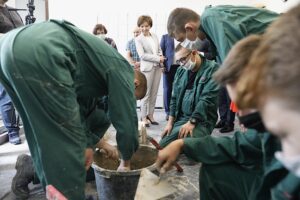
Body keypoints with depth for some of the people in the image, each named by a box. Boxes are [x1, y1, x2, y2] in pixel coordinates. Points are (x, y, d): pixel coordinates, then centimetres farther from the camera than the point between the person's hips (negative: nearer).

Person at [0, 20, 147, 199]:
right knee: (65, 138, 0)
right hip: (38, 53, -11)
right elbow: (127, 120, 6)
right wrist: (126, 162, 21)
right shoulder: (121, 69, 6)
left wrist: (88, 143, 33)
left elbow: (83, 107, 35)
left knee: (44, 132, 21)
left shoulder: (104, 68, 30)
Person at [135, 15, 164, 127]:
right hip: (147, 68, -5)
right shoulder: (138, 39, -2)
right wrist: (157, 58, -15)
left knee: (154, 93, 7)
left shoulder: (155, 36, 14)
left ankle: (150, 115, 16)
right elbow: (142, 55, -11)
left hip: (157, 67, 5)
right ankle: (144, 117, 3)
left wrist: (161, 57, -3)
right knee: (146, 94, -5)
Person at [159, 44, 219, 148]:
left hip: (201, 121, -5)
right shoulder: (181, 71, 10)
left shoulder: (212, 69, -9)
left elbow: (207, 99, -17)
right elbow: (174, 97, 13)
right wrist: (170, 122, 6)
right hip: (180, 119, 6)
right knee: (161, 147, -8)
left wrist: (192, 122, -21)